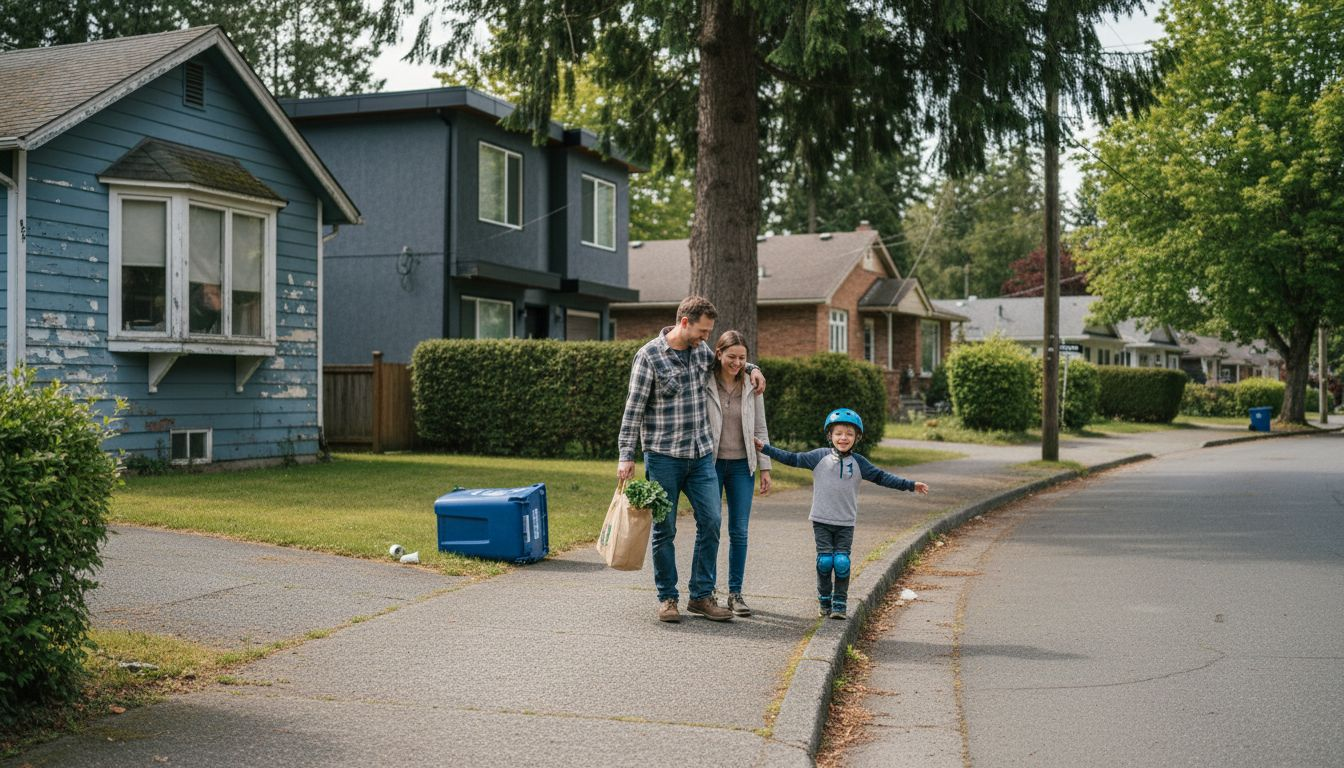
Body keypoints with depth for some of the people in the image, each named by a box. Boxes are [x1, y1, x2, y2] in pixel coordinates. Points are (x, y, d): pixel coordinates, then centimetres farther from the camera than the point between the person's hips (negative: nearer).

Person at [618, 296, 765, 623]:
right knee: (665, 529, 3)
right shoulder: (649, 355, -9)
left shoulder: (702, 350, 8)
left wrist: (751, 368, 14)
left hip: (701, 454, 5)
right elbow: (633, 408, -8)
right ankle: (667, 598, 14)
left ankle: (701, 595, 9)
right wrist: (626, 455, -11)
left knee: (711, 520, -1)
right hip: (663, 456, -5)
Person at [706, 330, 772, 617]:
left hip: (741, 465, 2)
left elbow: (760, 429, 9)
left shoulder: (751, 386, 4)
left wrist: (764, 467, 5)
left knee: (739, 531, 2)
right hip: (711, 463, -2)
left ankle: (735, 593, 10)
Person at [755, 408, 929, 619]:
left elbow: (881, 477, 9)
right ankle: (825, 601, 14)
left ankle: (839, 604, 4)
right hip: (821, 520, -1)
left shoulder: (858, 462, 6)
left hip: (846, 523, 1)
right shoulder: (820, 457, 2)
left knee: (842, 562, -6)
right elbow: (793, 459, 4)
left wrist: (910, 485, 5)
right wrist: (765, 449, 0)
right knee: (825, 560, -3)